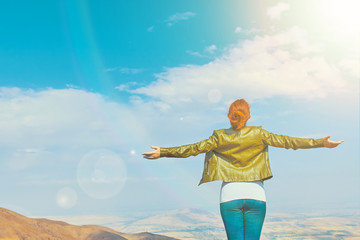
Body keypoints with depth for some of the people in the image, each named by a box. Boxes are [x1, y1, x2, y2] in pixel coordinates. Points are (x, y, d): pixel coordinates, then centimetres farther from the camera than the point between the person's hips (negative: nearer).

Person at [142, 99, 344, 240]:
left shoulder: (220, 136, -1)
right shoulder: (259, 134, 0)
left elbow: (193, 149, -4)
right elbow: (288, 141, -1)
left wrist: (163, 152, 2)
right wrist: (320, 143, 6)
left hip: (230, 195, 0)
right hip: (256, 195, 0)